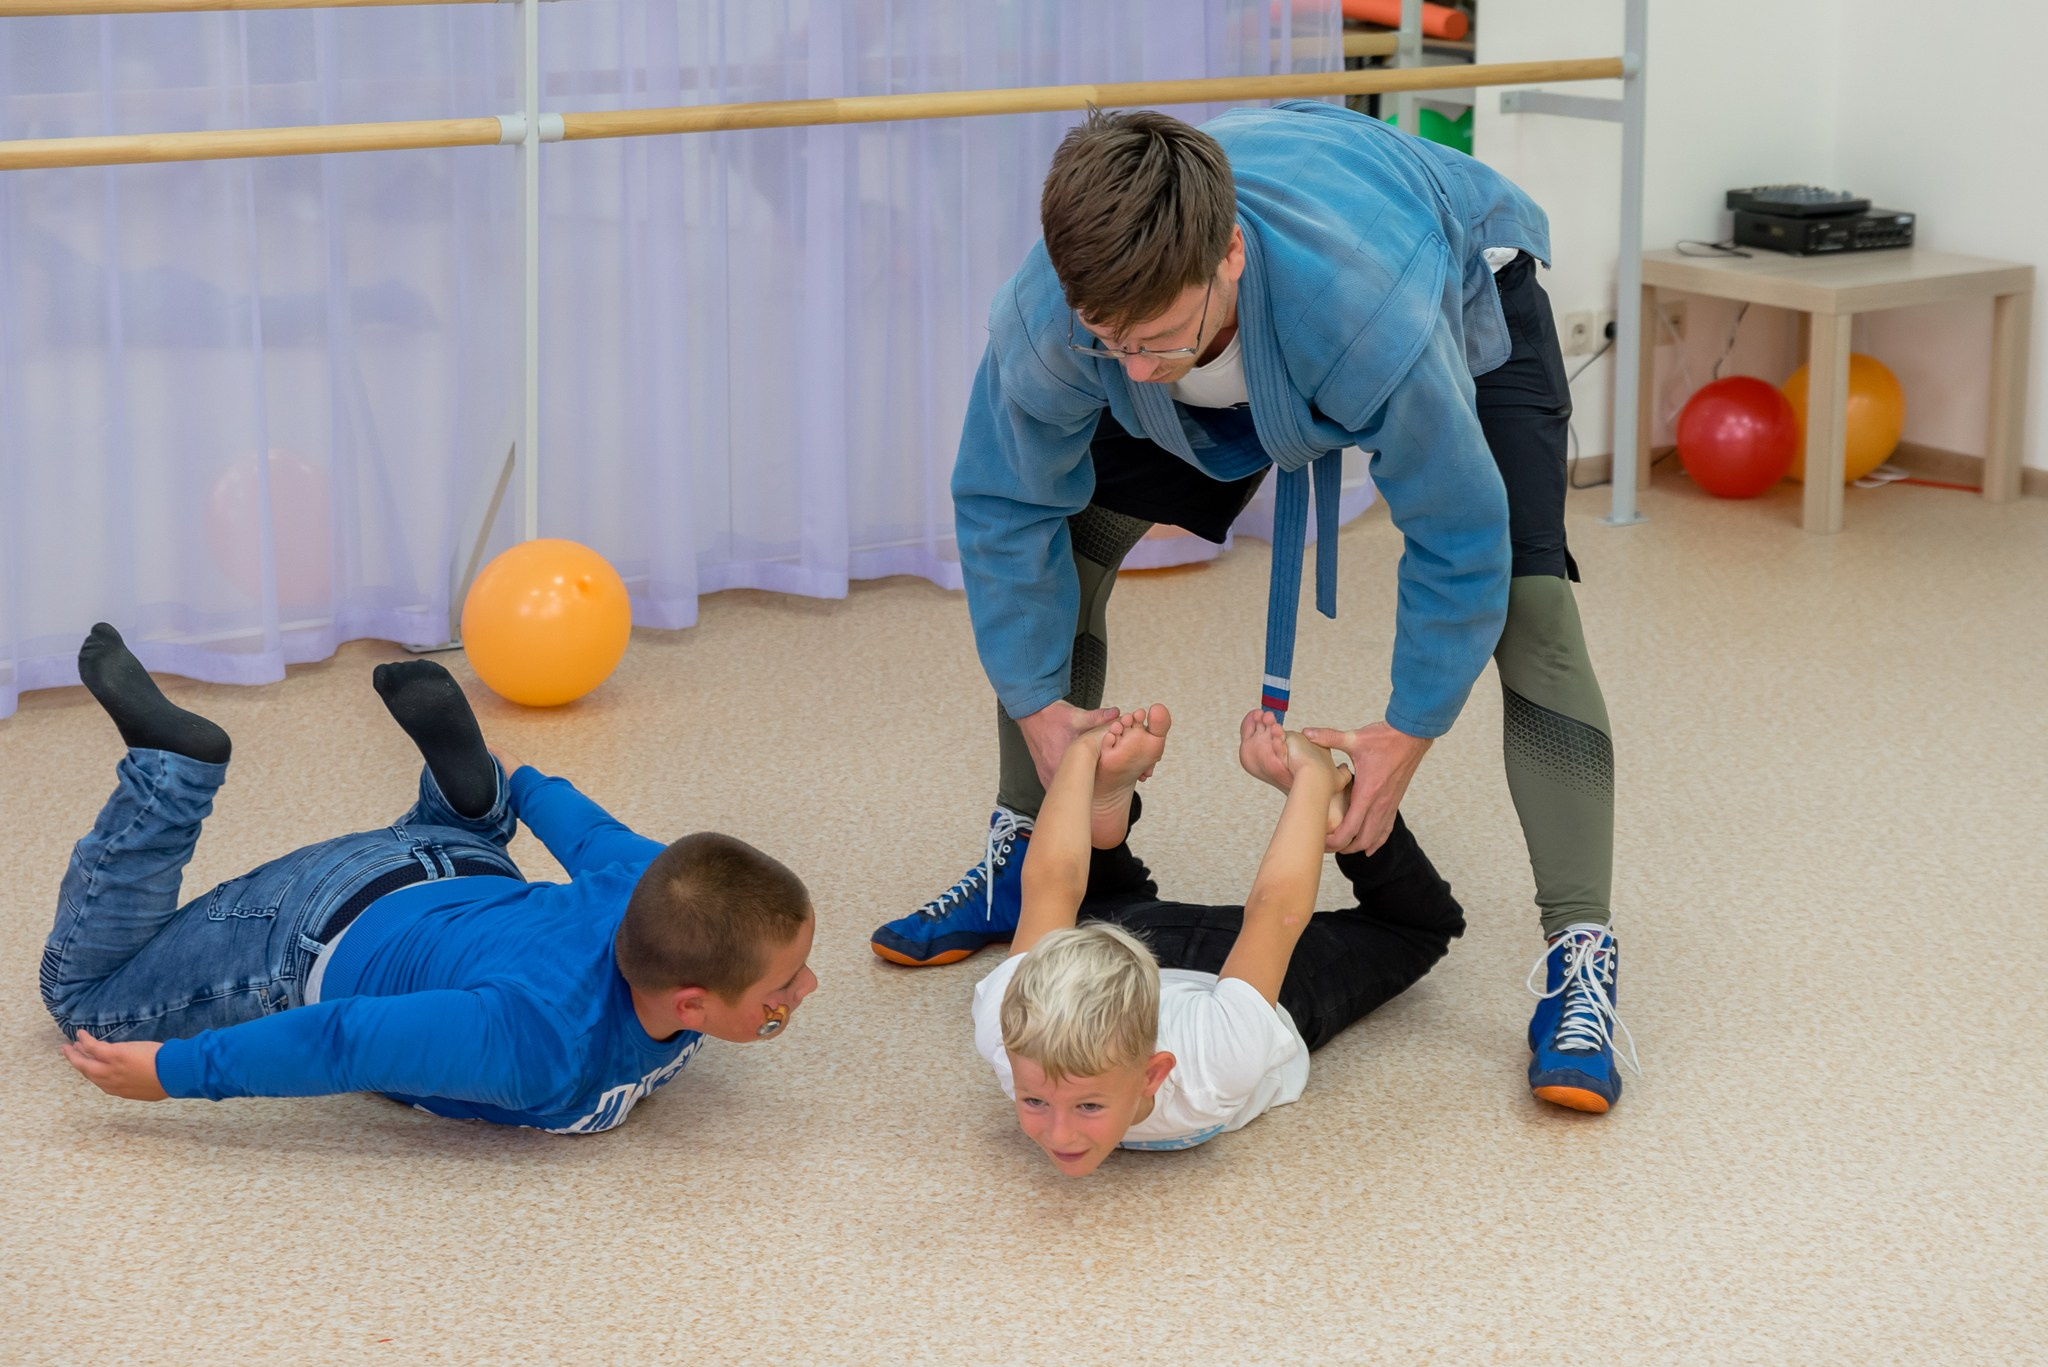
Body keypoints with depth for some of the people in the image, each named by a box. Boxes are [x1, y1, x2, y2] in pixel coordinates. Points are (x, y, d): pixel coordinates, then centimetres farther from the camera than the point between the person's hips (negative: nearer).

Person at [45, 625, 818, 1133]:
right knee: (83, 987, 16)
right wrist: (169, 1071, -28)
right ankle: (172, 766, 7)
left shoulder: (658, 887, -28)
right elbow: (341, 1036, -39)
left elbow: (594, 839, -4)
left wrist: (525, 786, 18)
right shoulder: (547, 1051, -47)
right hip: (323, 934, -6)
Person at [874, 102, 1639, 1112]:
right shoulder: (1045, 318, -37)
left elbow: (1457, 538, -33)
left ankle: (1580, 953, -19)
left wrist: (1409, 734, -22)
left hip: (1464, 296, -4)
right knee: (1072, 535, -3)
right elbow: (1004, 503, -17)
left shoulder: (1375, 315, -49)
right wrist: (1039, 702, -14)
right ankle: (1024, 858, 16)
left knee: (1525, 597, -22)